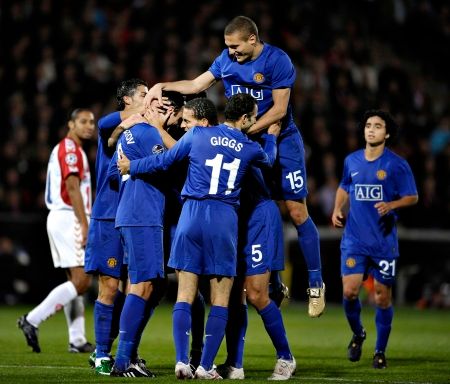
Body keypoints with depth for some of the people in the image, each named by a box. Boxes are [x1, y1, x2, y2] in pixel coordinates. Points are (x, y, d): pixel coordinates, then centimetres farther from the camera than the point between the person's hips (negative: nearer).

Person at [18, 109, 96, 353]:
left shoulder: (63, 149, 21)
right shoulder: (70, 148, -10)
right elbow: (72, 187, -19)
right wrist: (85, 226, -22)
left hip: (60, 217, 11)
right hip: (69, 219, -11)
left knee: (76, 281, 9)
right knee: (81, 281, -12)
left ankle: (77, 340, 8)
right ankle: (32, 320, -14)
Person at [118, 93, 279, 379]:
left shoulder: (197, 135, 4)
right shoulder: (250, 148, 5)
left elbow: (164, 161, 10)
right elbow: (269, 160, 28)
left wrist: (131, 167, 26)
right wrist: (272, 136, 48)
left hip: (192, 215, 1)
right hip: (224, 220, -1)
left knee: (185, 295, 2)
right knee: (220, 300, 4)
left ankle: (182, 361, -7)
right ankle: (206, 366, 0)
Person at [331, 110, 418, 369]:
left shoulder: (397, 164, -4)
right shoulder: (352, 161, 7)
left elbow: (413, 197, 0)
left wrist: (391, 205, -18)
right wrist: (338, 210, 8)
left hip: (384, 240, -2)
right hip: (354, 239, 2)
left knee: (383, 297, 1)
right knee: (349, 291, -9)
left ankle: (380, 351, 16)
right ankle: (358, 334, 20)